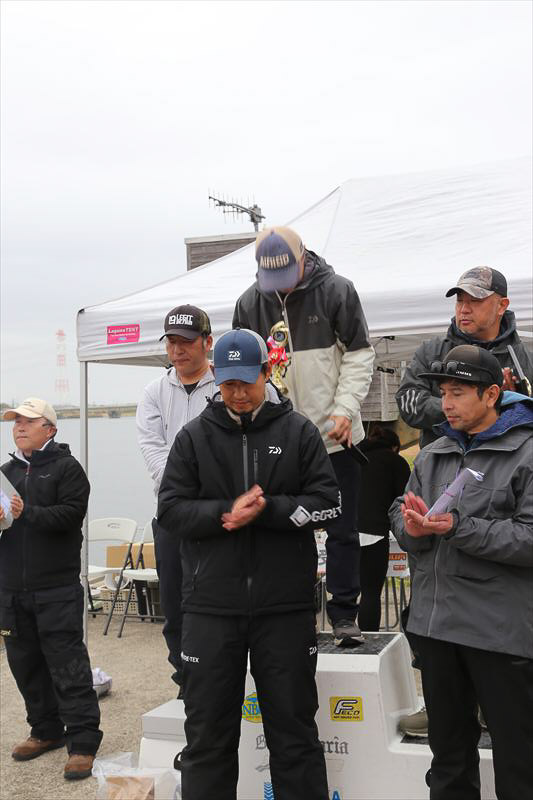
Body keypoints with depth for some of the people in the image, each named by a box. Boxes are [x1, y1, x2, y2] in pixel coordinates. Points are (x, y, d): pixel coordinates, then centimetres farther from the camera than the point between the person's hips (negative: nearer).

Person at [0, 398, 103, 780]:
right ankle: (46, 731, 28)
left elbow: (71, 514, -15)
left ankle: (83, 742, 0)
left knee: (68, 665, -6)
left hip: (57, 587, -6)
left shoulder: (67, 468, -2)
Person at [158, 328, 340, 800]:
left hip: (286, 606, -1)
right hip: (211, 606, 1)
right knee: (208, 731, 11)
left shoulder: (299, 433, 3)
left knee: (294, 726, 11)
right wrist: (227, 512, -17)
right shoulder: (194, 437, 5)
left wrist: (265, 509, -16)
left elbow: (328, 503, -3)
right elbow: (170, 510, -1)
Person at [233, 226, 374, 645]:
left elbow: (359, 355, -2)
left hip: (334, 435, -2)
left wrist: (345, 409, -12)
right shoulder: (250, 302, 3)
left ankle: (344, 614, 17)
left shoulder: (336, 290, -5)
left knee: (342, 529, 6)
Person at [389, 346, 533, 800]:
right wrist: (413, 529, -10)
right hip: (435, 623, 6)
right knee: (449, 750, 20)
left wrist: (458, 528, -21)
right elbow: (400, 516, 12)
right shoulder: (433, 456, 11)